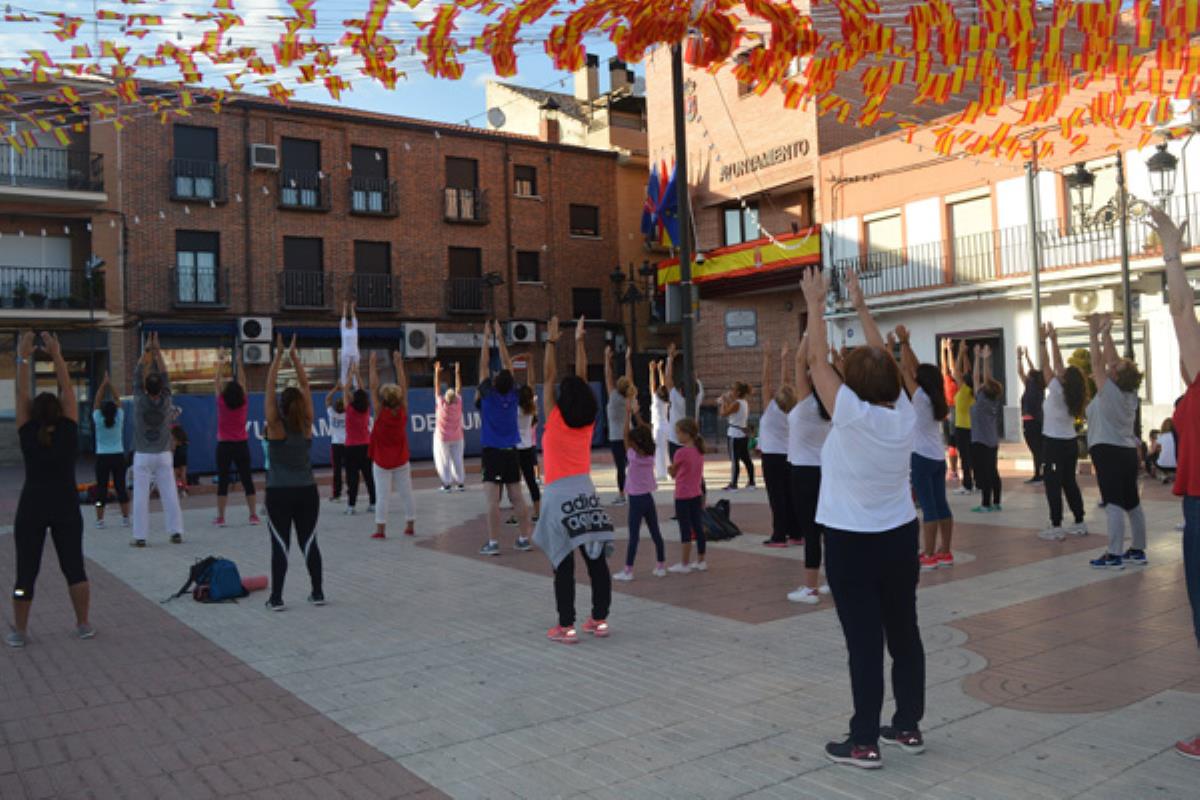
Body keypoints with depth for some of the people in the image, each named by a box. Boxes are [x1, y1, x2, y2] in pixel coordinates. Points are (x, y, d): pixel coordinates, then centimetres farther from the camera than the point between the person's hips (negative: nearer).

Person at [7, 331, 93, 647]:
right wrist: (56, 356, 2)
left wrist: (24, 358, 2)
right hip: (66, 507, 1)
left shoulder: (27, 434, -6)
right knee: (74, 567, 7)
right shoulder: (69, 432, -6)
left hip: (31, 508, -1)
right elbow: (67, 390, -1)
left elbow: (22, 394, -1)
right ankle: (83, 625, 10)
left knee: (26, 571, 5)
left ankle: (19, 632, 10)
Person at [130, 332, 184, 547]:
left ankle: (140, 536, -2)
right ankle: (176, 531, 3)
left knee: (141, 496, -1)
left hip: (143, 456, -2)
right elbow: (165, 375, 4)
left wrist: (146, 351, 7)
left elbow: (137, 376, 2)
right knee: (170, 494, 3)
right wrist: (157, 350, 7)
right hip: (163, 455, 2)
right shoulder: (165, 401, -3)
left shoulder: (140, 401, -7)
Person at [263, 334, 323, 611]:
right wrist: (294, 356, 3)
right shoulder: (306, 425, -4)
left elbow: (269, 388, -7)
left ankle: (276, 598, 2)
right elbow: (305, 386, 1)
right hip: (307, 492, 3)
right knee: (309, 542, 9)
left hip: (279, 494, -3)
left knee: (280, 545, 0)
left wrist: (278, 356, -5)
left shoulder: (275, 426, -10)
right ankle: (318, 593, 12)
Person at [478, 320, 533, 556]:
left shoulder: (488, 396, -10)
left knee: (493, 500, -6)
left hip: (492, 454, -4)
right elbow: (507, 364, 7)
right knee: (517, 498, 8)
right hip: (511, 453, 4)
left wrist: (487, 338, 3)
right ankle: (524, 538, 12)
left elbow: (484, 366, -4)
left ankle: (493, 543, -7)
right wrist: (499, 338, 12)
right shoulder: (512, 396, -1)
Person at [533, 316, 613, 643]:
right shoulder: (588, 422, 4)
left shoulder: (555, 421, -6)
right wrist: (579, 340, 16)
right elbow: (582, 376, 11)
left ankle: (566, 626, 1)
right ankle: (599, 620, 13)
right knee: (596, 559, 6)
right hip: (586, 492, 5)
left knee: (564, 564, -2)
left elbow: (549, 377, -2)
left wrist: (551, 341, 5)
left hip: (560, 495, -4)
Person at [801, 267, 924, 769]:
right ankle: (908, 727, 25)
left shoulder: (852, 416, -18)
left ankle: (864, 742, 5)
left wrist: (815, 303, -3)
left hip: (852, 543, -6)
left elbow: (818, 360, -13)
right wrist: (860, 306, 16)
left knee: (864, 641, -3)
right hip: (900, 537, 6)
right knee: (904, 633, 13)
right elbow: (883, 363, 10)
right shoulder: (903, 413, -3)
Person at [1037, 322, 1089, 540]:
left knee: (1053, 484, -4)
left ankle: (1056, 527, -5)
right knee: (1069, 482, 15)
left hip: (1054, 444, -7)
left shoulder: (1056, 391, -15)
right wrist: (1054, 340, 10)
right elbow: (1058, 364, 8)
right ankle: (1080, 523, 20)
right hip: (1070, 443, 7)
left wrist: (1043, 342, -8)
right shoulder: (1072, 394, 2)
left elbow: (1046, 366, -13)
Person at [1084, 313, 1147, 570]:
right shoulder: (1130, 393, 7)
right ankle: (1138, 551, 21)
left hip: (1108, 452, -9)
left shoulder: (1110, 392, -12)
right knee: (1132, 503, 13)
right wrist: (1106, 333, 15)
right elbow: (1111, 359, 12)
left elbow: (1098, 361, -10)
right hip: (1128, 452, 9)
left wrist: (1094, 333, -4)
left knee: (1113, 504, -10)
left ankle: (1114, 555, -10)